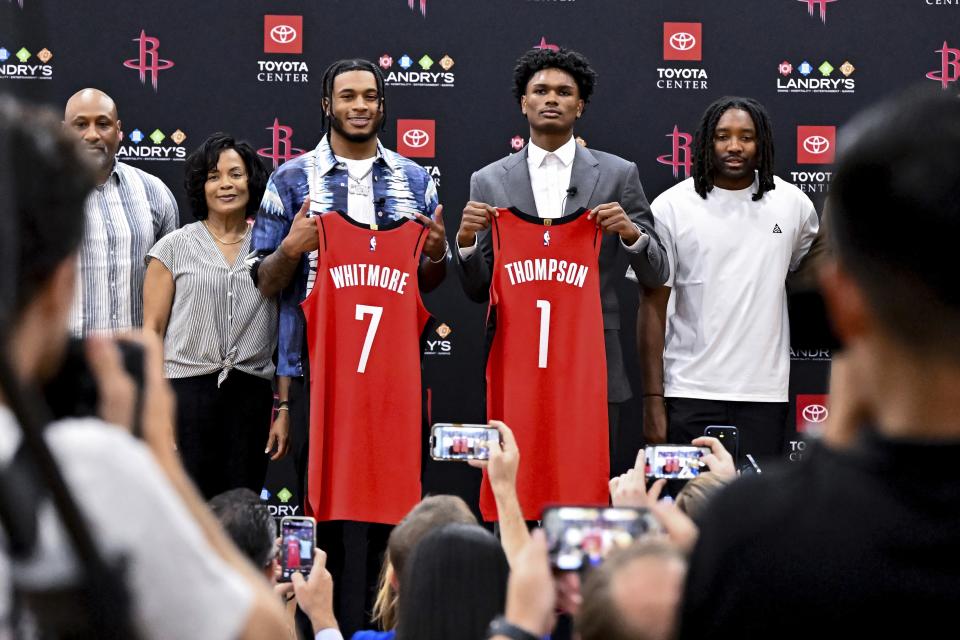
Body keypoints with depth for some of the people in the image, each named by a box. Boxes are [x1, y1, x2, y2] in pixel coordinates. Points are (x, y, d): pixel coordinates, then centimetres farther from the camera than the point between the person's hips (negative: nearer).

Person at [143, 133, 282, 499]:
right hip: (187, 390, -2)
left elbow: (287, 337, 10)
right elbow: (152, 328, 3)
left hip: (251, 395, 2)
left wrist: (284, 410, 5)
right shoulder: (174, 248, 5)